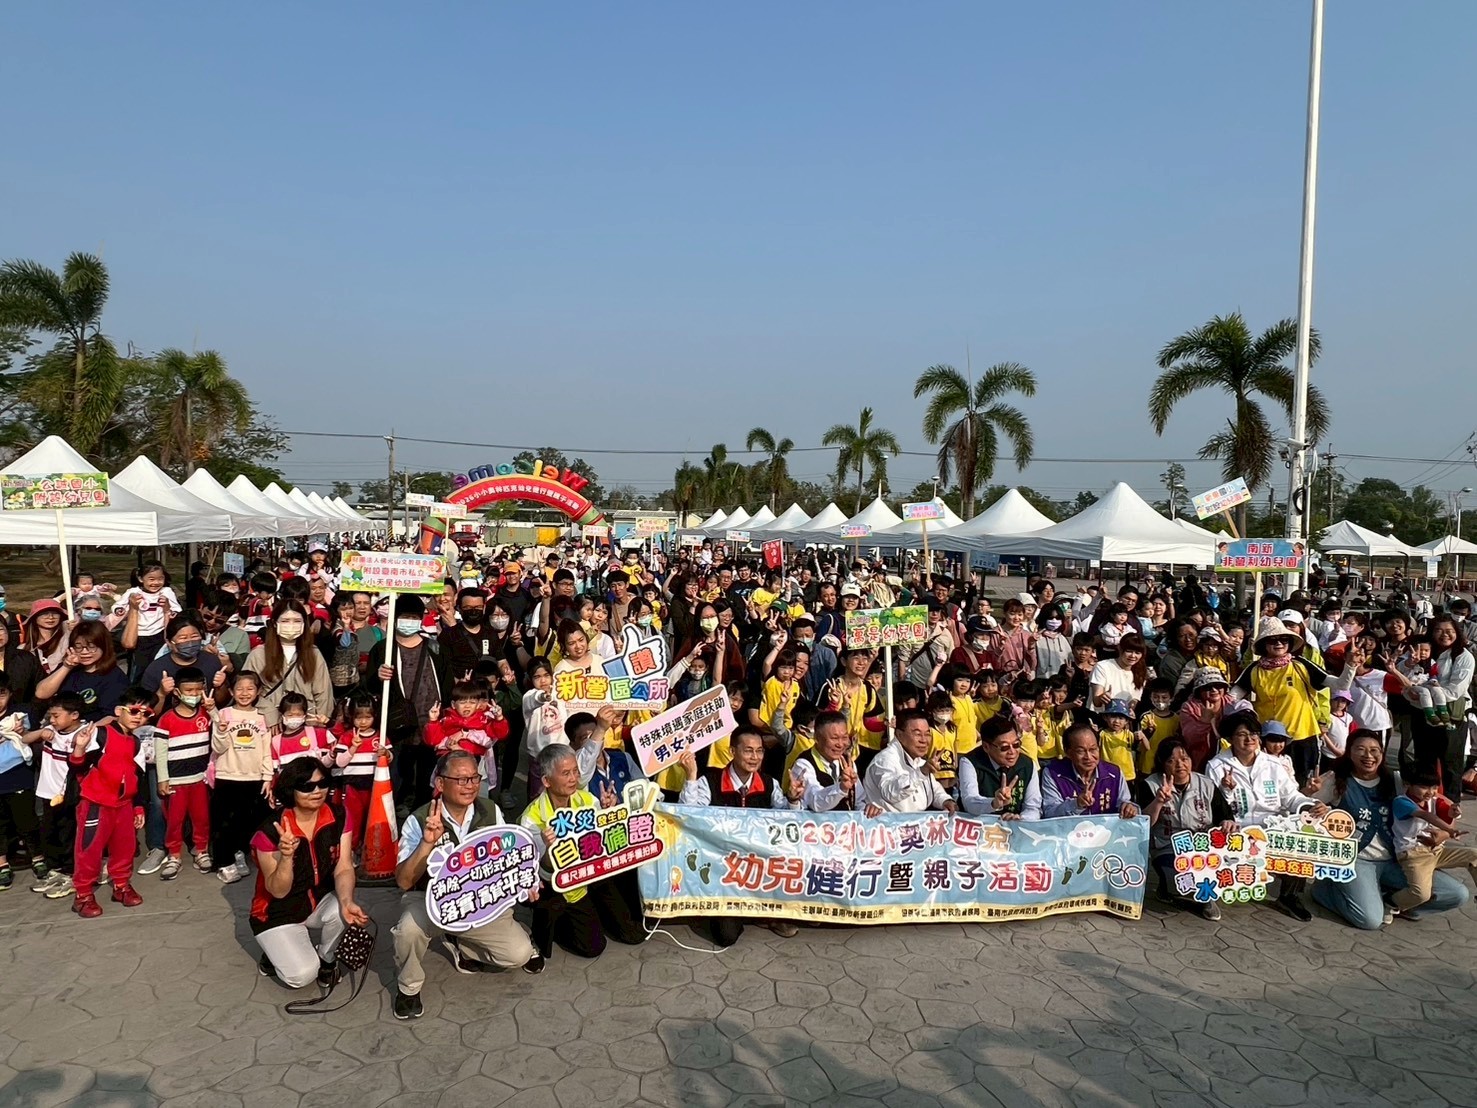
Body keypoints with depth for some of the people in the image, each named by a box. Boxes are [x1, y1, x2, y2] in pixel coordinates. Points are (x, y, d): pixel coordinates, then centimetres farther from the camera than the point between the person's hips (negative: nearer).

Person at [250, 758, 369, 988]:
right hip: (278, 913, -3)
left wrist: (346, 902, -35)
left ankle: (325, 959, 3)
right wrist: (287, 856, -41)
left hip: (320, 902, 3)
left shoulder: (338, 818, -13)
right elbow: (278, 891, -21)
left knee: (345, 913, -29)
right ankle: (278, 953, 14)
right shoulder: (271, 831, -23)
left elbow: (344, 868, -15)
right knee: (301, 974, -21)